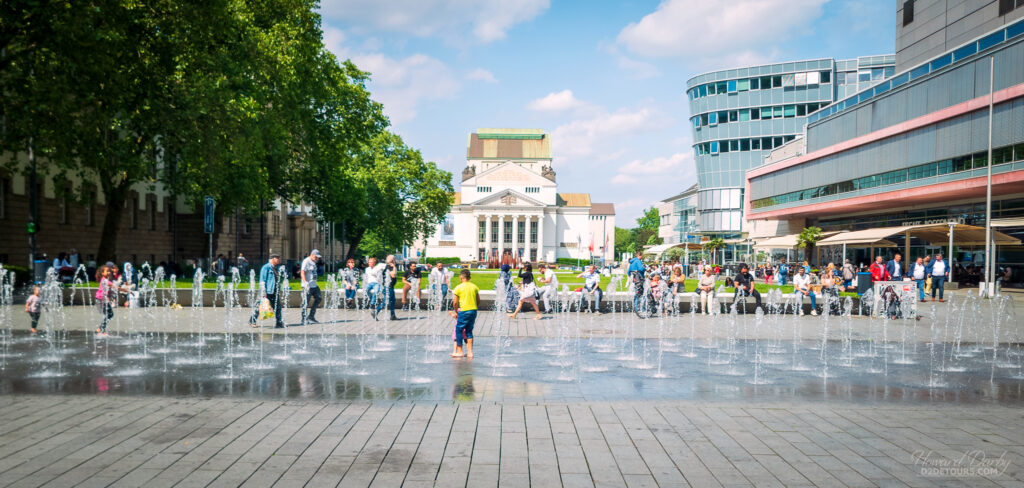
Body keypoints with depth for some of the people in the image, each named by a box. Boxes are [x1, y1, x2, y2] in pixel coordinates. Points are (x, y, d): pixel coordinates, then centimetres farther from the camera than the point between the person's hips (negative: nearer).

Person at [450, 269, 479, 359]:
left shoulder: (459, 287, -7)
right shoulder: (474, 286, 7)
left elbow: (455, 302, -6)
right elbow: (478, 300, 10)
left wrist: (456, 312, 8)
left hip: (464, 311, -5)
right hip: (473, 311, 5)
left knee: (459, 330, 6)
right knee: (469, 331, 13)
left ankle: (459, 352, 6)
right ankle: (470, 352, 11)